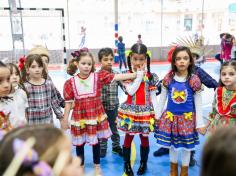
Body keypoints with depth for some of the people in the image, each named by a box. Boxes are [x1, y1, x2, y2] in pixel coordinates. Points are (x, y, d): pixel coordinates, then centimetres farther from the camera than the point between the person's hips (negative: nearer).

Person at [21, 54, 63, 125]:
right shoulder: (25, 87, -10)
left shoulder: (49, 84, -1)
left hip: (48, 122, 3)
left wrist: (61, 118, 8)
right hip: (31, 124, -2)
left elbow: (55, 102, 6)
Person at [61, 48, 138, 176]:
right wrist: (65, 120, 2)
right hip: (79, 118, 0)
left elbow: (117, 77, -12)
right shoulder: (70, 82, -7)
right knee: (79, 144, 15)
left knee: (96, 142, 16)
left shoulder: (99, 77, -8)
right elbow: (68, 102, -2)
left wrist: (136, 74, -18)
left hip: (96, 116, 0)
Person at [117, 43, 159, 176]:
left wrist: (157, 113, -3)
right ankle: (127, 164, 27)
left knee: (144, 138, 13)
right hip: (130, 110, -1)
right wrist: (139, 75, -17)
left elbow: (153, 96, 1)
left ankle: (143, 163, 34)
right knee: (128, 138, 9)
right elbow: (131, 91, -21)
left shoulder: (151, 76, -3)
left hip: (146, 111, 1)